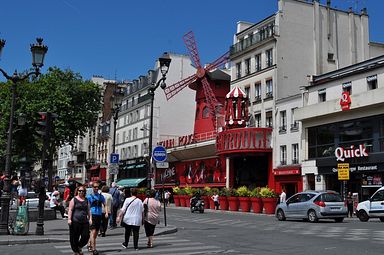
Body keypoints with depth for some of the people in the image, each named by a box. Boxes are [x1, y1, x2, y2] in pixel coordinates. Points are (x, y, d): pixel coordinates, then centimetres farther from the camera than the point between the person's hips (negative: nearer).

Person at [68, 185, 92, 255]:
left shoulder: (86, 200, 14)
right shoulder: (74, 200, 1)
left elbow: (89, 210, 16)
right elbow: (70, 210, -4)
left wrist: (90, 218, 7)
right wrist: (69, 219, -12)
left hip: (85, 221, 4)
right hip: (75, 221, -4)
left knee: (86, 236, -3)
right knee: (75, 237, 3)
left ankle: (80, 247, 24)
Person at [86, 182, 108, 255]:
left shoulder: (101, 196, 12)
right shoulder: (89, 196, 0)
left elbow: (105, 205, 13)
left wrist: (106, 212, -3)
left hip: (99, 216, 5)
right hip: (92, 215, -5)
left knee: (96, 233, 12)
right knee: (93, 232, -14)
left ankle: (90, 245, 31)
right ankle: (93, 249, -16)